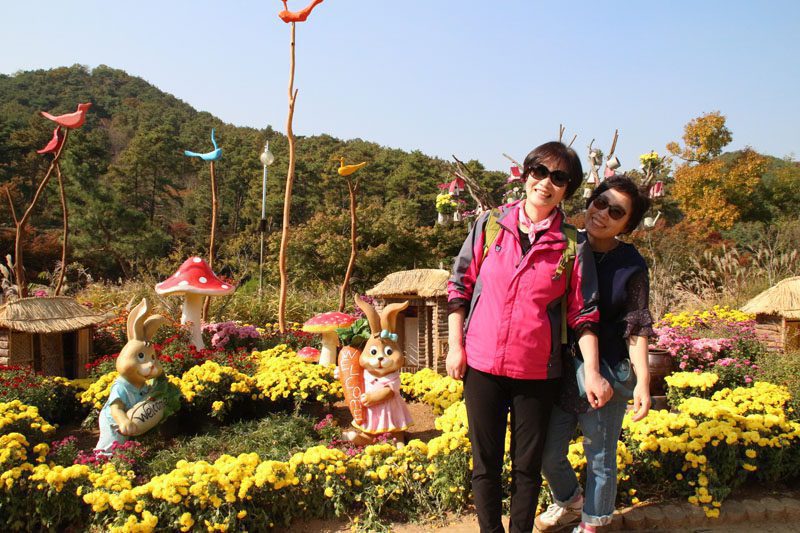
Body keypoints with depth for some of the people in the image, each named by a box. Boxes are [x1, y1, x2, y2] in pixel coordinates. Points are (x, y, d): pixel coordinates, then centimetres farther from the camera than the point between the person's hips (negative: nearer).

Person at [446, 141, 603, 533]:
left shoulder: (573, 245, -2)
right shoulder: (490, 224, 0)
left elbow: (584, 313, 0)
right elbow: (460, 285, 5)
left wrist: (592, 373, -7)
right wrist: (455, 346, 1)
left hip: (538, 371, -1)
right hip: (482, 364, 1)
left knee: (527, 465, 12)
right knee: (485, 463, 11)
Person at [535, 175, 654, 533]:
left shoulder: (632, 266, -7)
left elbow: (636, 329, -6)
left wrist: (643, 381, -14)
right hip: (560, 373, 3)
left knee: (600, 459, 12)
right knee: (548, 454, 14)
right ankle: (569, 504, 45)